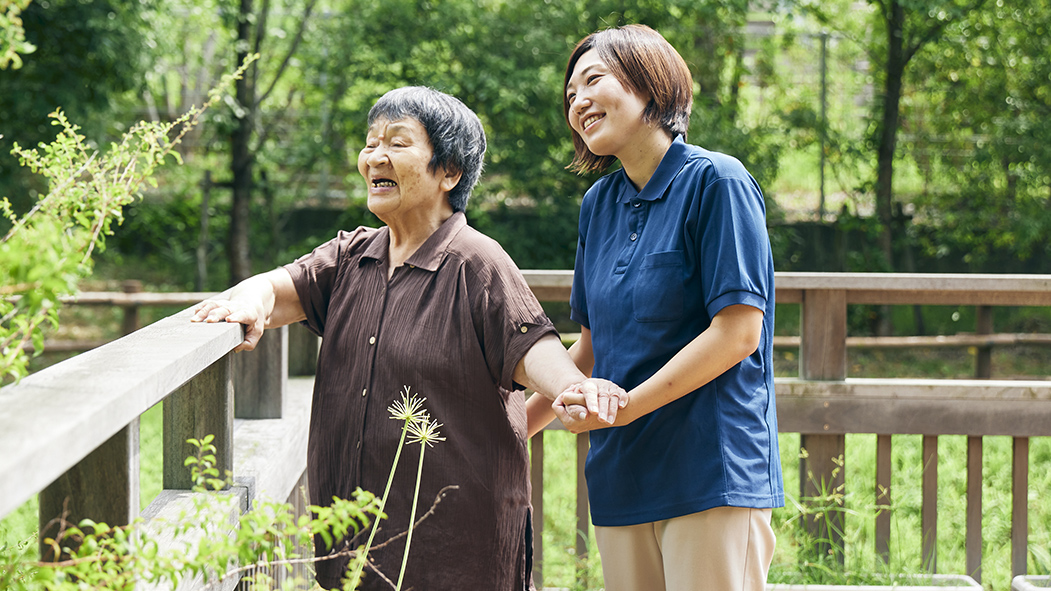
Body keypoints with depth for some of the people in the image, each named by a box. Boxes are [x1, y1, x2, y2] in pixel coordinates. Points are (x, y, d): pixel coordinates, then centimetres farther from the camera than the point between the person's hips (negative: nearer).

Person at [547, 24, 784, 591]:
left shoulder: (715, 181, -6)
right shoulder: (599, 203, 14)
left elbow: (738, 332, -13)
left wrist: (623, 408, -14)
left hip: (712, 476, -6)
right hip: (620, 477, 6)